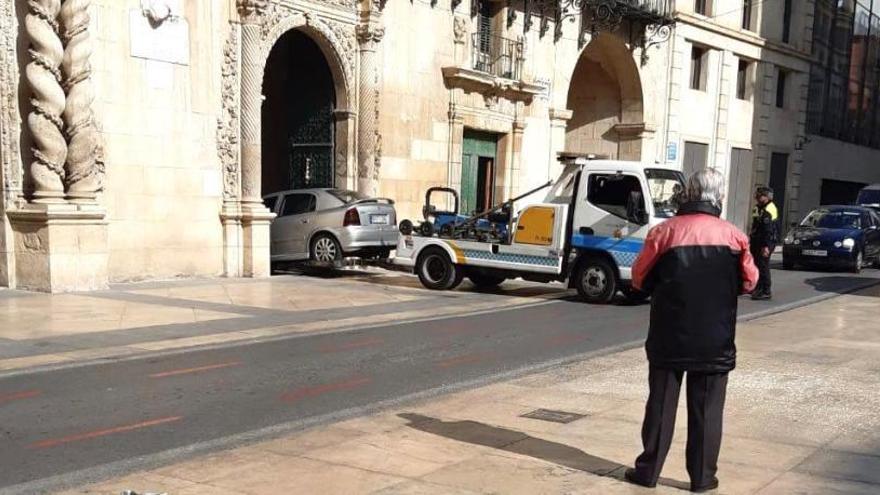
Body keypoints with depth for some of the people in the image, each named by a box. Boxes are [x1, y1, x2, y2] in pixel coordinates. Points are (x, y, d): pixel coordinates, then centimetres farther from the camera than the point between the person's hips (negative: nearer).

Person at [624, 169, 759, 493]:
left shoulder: (664, 232, -8)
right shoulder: (734, 237, -6)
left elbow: (640, 278, -1)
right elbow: (748, 282, 5)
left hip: (669, 336, 0)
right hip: (714, 339, 0)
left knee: (661, 404, 10)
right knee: (706, 409, 10)